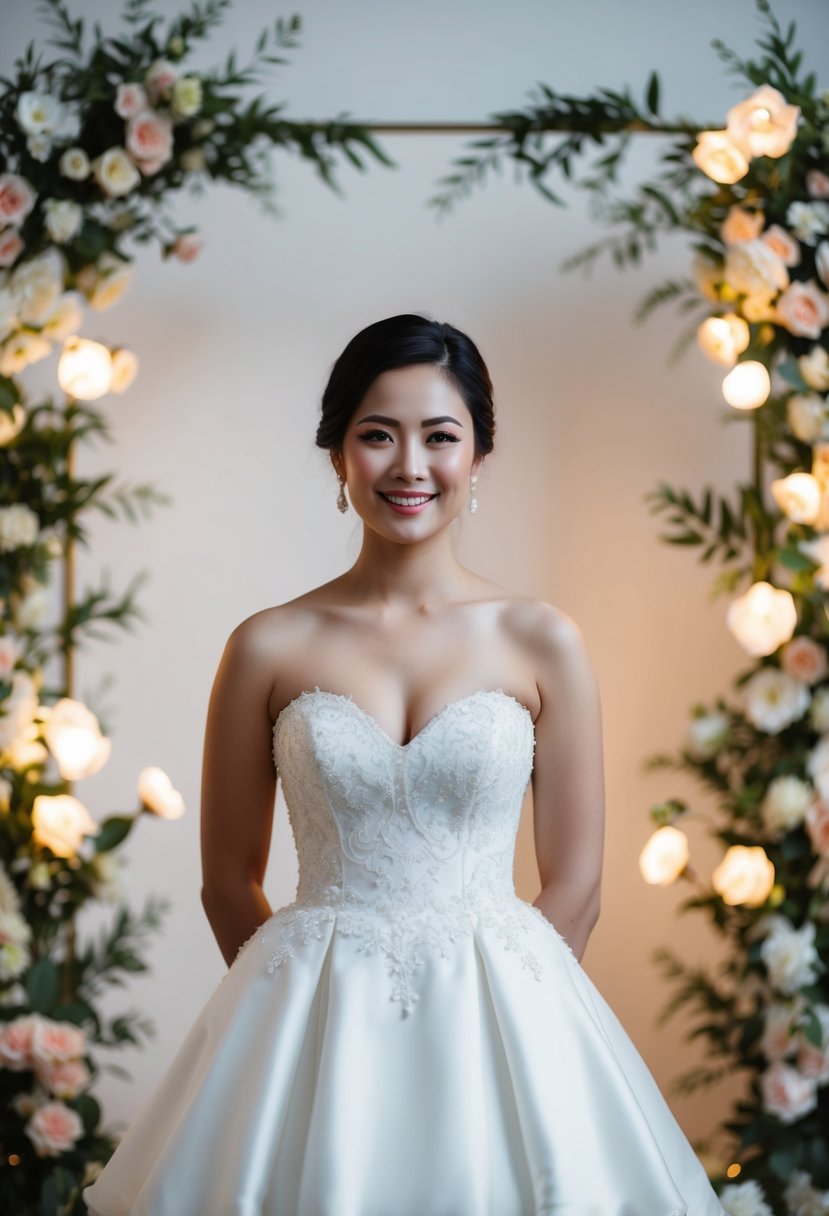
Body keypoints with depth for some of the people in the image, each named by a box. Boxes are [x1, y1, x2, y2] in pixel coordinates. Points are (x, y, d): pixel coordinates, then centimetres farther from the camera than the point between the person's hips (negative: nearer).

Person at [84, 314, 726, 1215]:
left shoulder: (543, 643, 0)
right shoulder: (269, 648, -1)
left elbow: (574, 885, 2)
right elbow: (227, 882, 4)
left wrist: (493, 1021, 0)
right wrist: (313, 1013, 4)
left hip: (500, 1029, 0)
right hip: (313, 1029, 0)